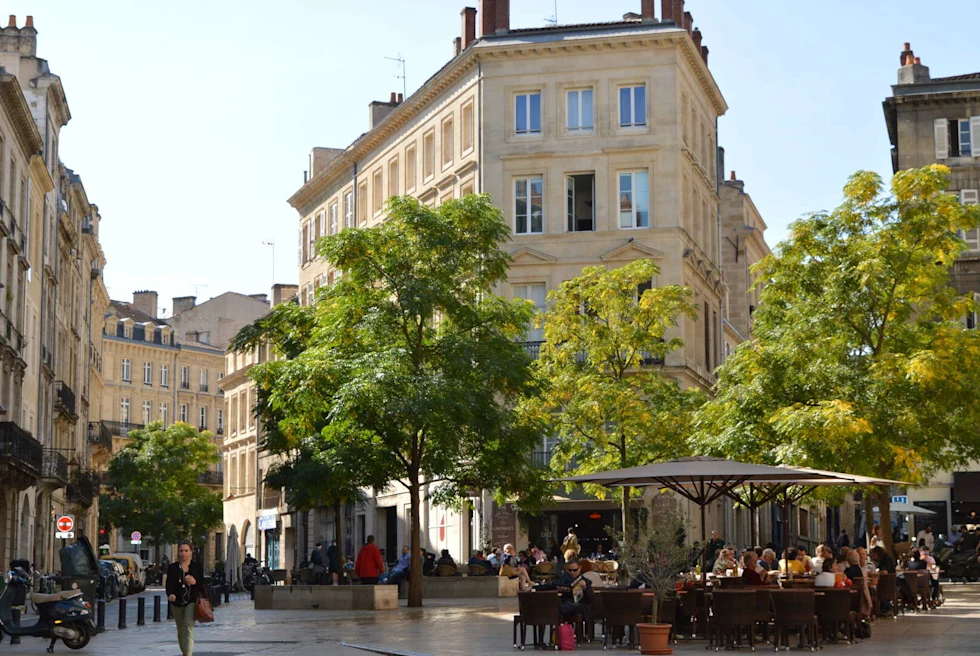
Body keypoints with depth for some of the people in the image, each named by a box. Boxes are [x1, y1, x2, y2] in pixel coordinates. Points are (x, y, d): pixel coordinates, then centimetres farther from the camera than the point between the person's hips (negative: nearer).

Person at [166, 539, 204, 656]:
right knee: (180, 630, 15)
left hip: (191, 601, -3)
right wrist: (170, 594, -26)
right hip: (177, 602, 3)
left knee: (188, 627, -18)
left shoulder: (197, 566, 3)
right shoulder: (172, 568, 4)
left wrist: (195, 582, -17)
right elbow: (169, 584, -5)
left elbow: (202, 584, 5)